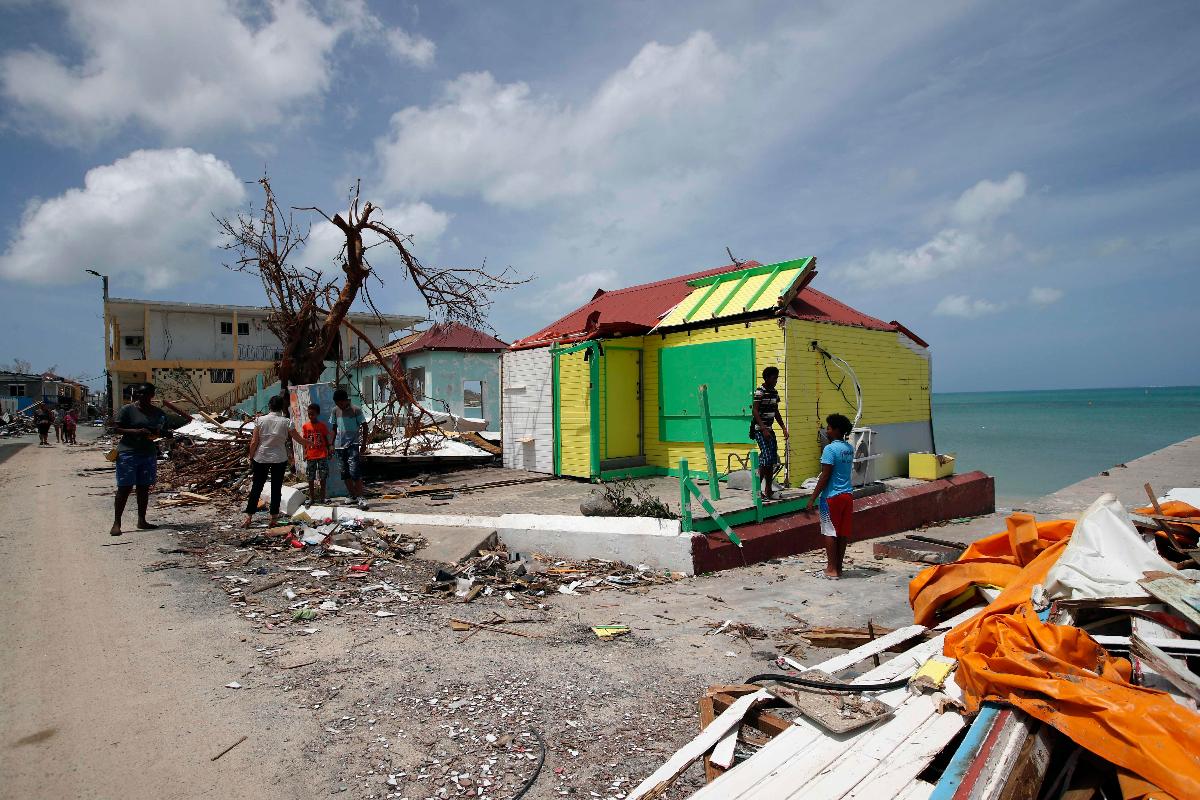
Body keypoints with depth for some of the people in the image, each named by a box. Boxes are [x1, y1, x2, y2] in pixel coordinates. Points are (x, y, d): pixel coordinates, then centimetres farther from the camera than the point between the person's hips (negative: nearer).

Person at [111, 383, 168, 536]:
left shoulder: (157, 412, 8)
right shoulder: (127, 409, -5)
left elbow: (163, 430, 17)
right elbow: (117, 428, -7)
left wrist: (157, 433, -6)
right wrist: (137, 431, -22)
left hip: (149, 453, 5)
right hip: (128, 452, -4)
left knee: (144, 488, 10)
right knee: (125, 488, -5)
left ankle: (142, 521, 19)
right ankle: (116, 523, 1)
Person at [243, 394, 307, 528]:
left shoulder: (260, 420, -6)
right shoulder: (286, 422, -7)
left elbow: (254, 442, -5)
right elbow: (299, 439, 1)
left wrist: (251, 457, 7)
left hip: (261, 458, 1)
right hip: (279, 459, -1)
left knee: (256, 487, 10)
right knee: (276, 488, 8)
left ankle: (249, 517, 12)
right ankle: (273, 518, 11)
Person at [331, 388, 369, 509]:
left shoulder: (356, 410, -6)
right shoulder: (335, 411, 8)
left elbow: (364, 426, -3)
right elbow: (335, 428, 16)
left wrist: (364, 443, -7)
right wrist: (332, 444, 13)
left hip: (353, 444, -5)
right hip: (340, 445, 6)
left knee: (354, 471, -15)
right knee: (345, 473, 8)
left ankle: (360, 497, -10)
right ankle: (353, 497, 18)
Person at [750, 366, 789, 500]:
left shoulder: (775, 393, 12)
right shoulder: (759, 392, -12)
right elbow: (755, 411, -17)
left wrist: (783, 428, 14)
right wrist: (764, 429, -24)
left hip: (769, 429, 8)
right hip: (760, 429, -8)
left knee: (773, 459, 6)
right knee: (766, 456, -15)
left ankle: (768, 490, 13)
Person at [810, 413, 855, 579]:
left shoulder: (830, 449, -15)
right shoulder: (850, 448, 8)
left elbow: (825, 477, -18)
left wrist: (813, 497, -13)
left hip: (831, 496, -7)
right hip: (847, 495, 7)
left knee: (830, 532, 1)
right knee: (843, 533, 10)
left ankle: (832, 569, 4)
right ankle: (838, 568, 17)